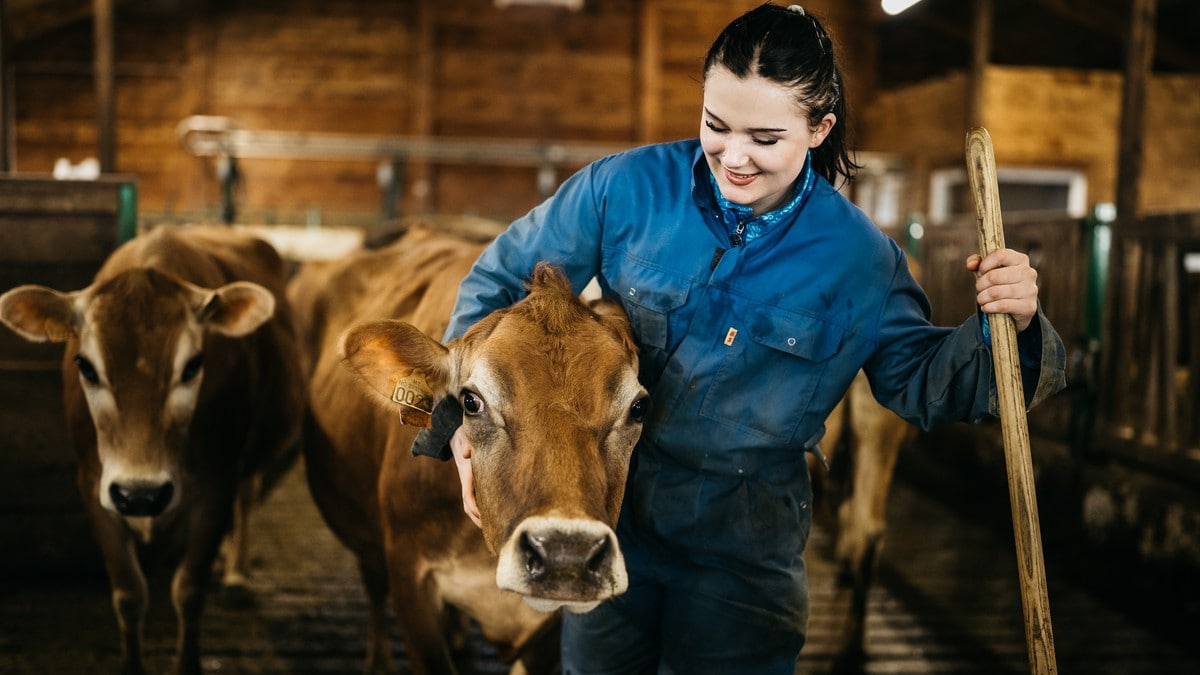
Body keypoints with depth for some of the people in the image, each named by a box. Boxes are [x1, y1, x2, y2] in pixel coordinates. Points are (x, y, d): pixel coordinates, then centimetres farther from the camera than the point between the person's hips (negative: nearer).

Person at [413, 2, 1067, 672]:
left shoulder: (859, 256, -8)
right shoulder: (626, 187, -10)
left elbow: (921, 384, 3)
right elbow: (500, 282, -2)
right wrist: (467, 413, -14)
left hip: (747, 548, -1)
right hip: (609, 512, 1)